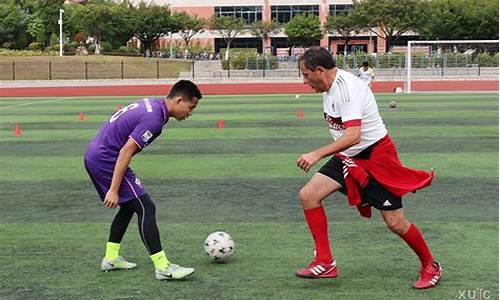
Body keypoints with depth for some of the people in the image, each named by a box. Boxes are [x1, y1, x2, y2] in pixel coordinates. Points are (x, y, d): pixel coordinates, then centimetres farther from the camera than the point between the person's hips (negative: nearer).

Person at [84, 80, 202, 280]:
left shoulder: (152, 105, 11)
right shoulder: (154, 119, -20)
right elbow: (126, 151, -23)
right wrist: (113, 190, -21)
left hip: (93, 156, 10)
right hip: (106, 160, -10)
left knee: (128, 207, 20)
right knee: (146, 208, -10)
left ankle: (111, 258, 24)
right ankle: (162, 267, -10)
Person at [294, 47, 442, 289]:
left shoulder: (349, 88, -25)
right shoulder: (329, 86, 4)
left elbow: (353, 135, -36)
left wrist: (317, 154, -41)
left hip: (376, 156, -9)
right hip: (348, 158, 9)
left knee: (395, 223, -4)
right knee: (308, 195, -8)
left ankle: (430, 267, 20)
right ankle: (325, 263, -3)